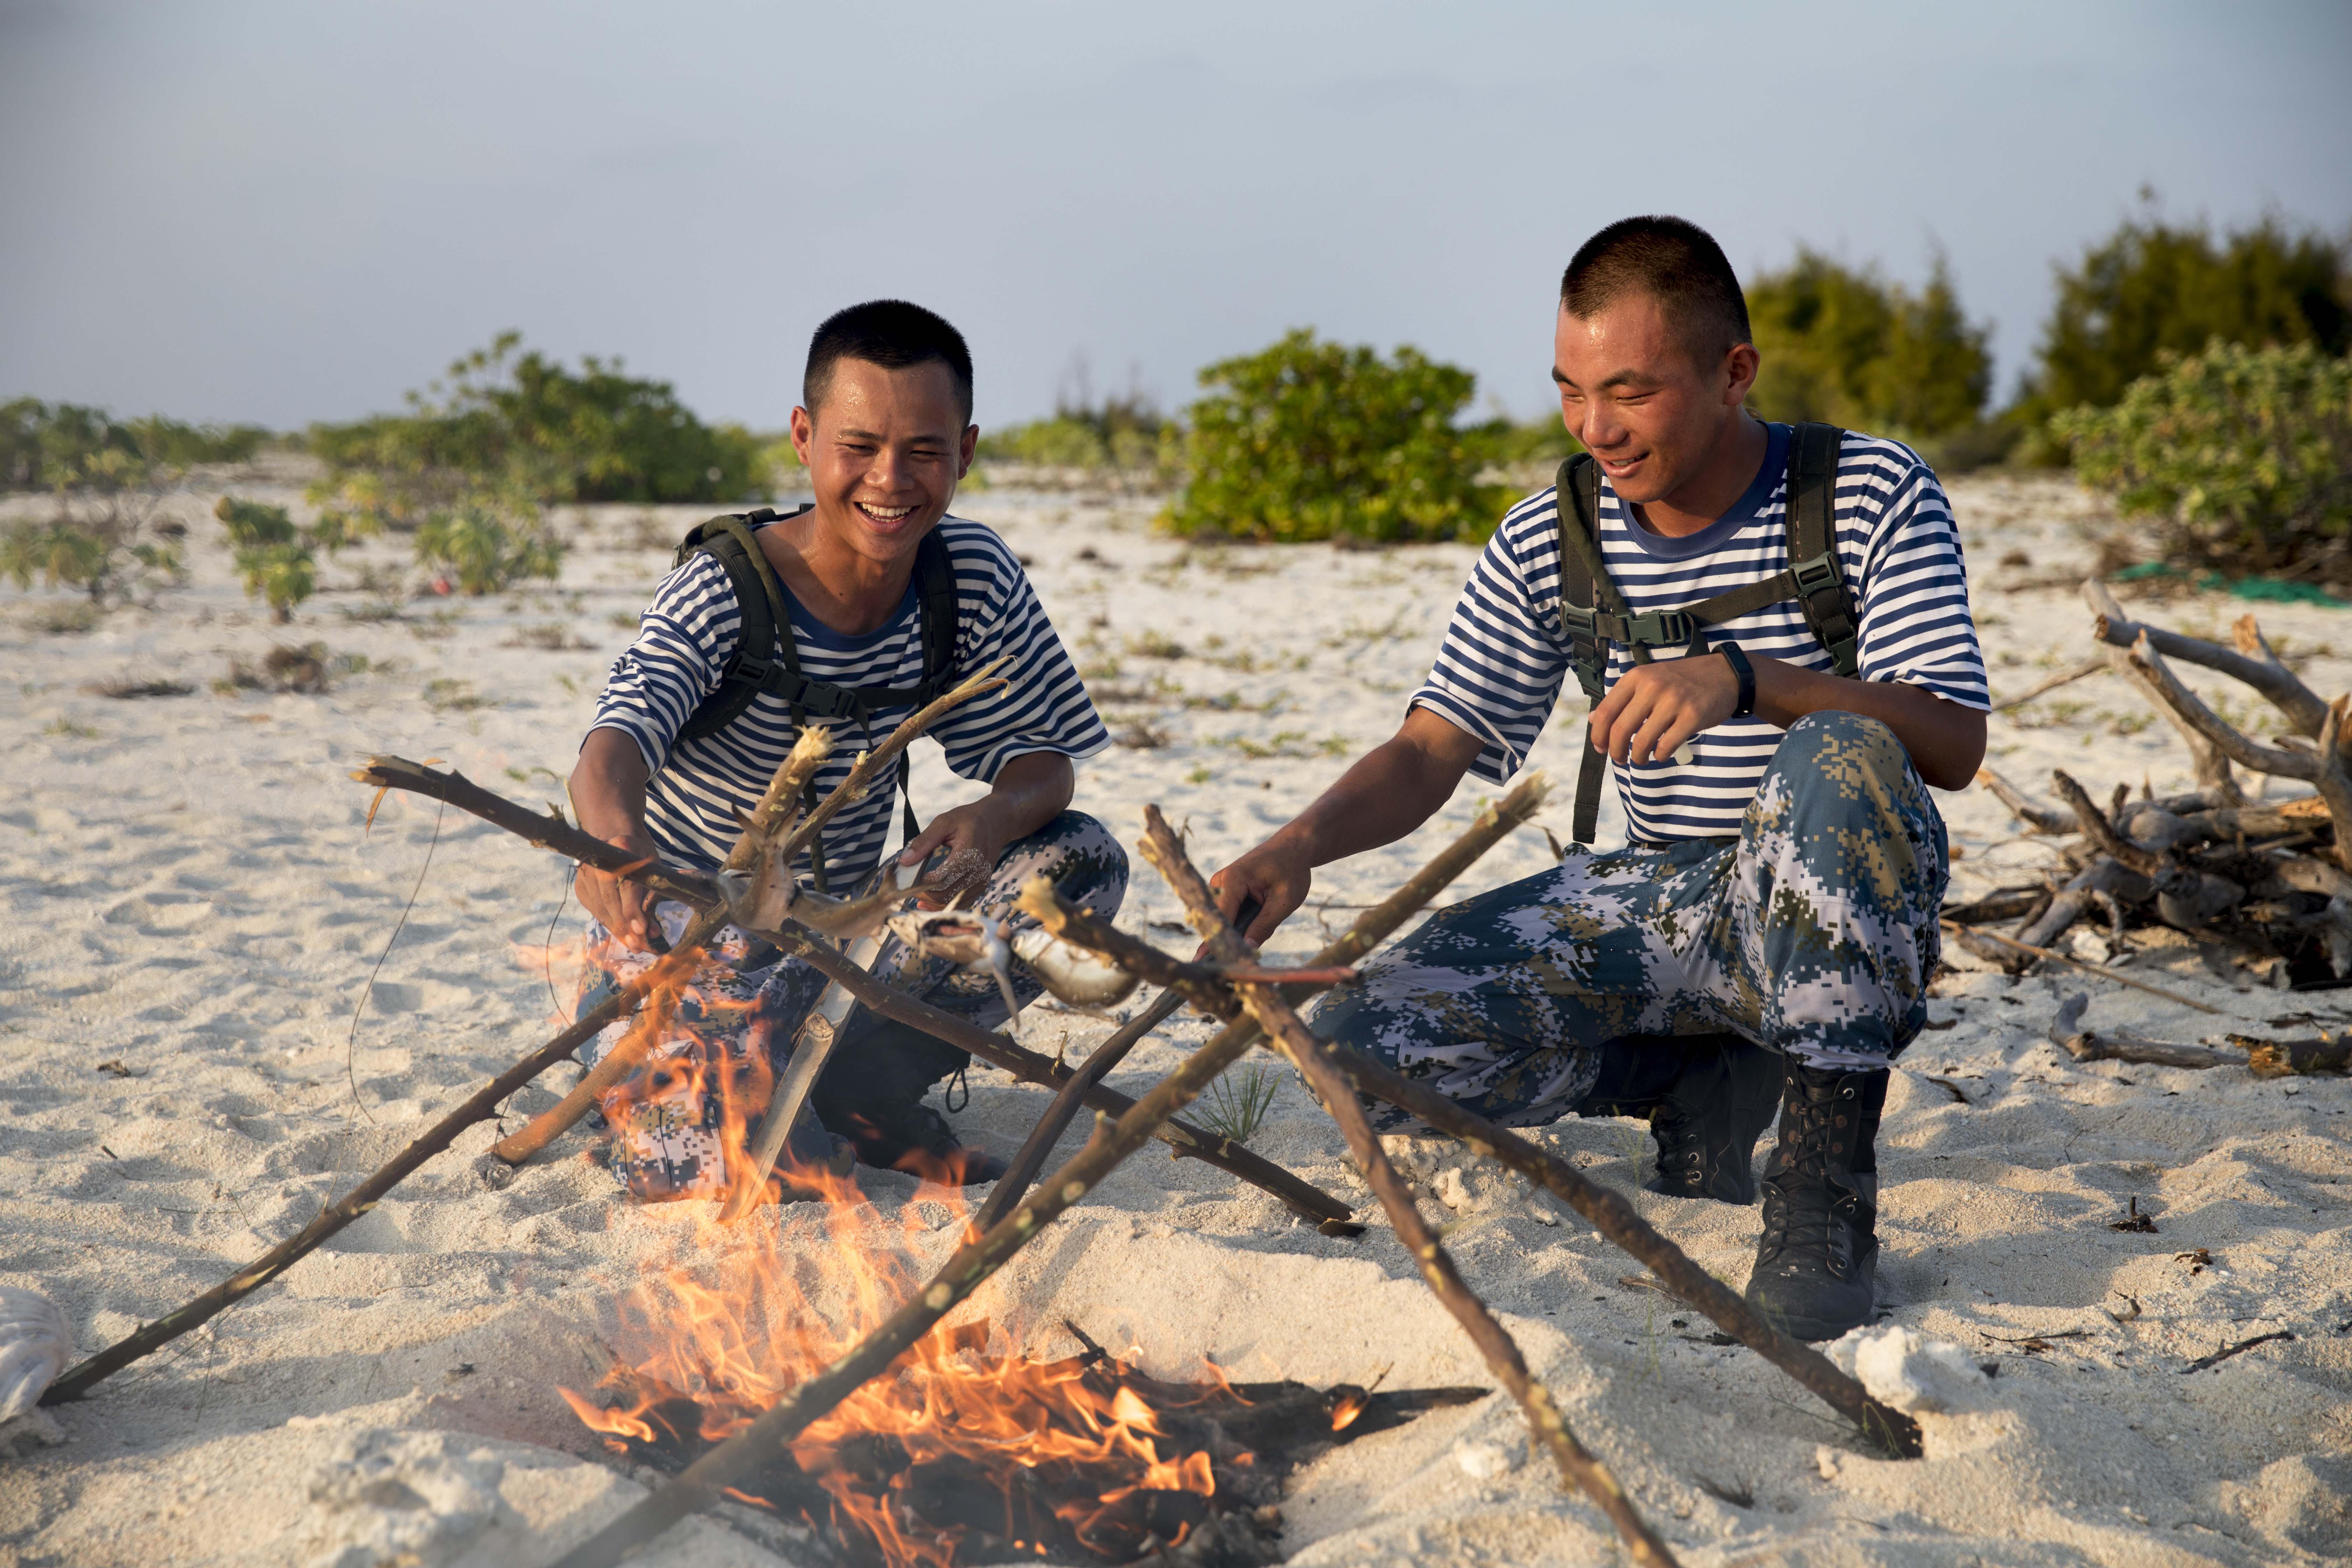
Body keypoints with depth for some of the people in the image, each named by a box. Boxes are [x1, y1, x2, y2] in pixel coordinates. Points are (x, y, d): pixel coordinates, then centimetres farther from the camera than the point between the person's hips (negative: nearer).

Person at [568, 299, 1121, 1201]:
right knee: (706, 1175, -30)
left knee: (1083, 859, -14)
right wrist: (615, 834, -62)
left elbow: (1042, 761, -2)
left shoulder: (975, 579, -7)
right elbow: (617, 740, -36)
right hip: (683, 951, -5)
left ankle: (856, 1086, -6)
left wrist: (992, 821, -28)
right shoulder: (723, 593, -20)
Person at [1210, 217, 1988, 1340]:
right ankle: (1706, 1084, 5)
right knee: (1363, 1046, -15)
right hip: (1661, 905, 4)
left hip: (1847, 917, -4)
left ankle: (1826, 1177, -23)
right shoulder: (1547, 544, 2)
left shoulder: (1873, 496, -8)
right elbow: (1431, 752, 1)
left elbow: (1954, 744, -17)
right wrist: (1299, 845, -20)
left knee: (1840, 762, -39)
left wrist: (1745, 677, -33)